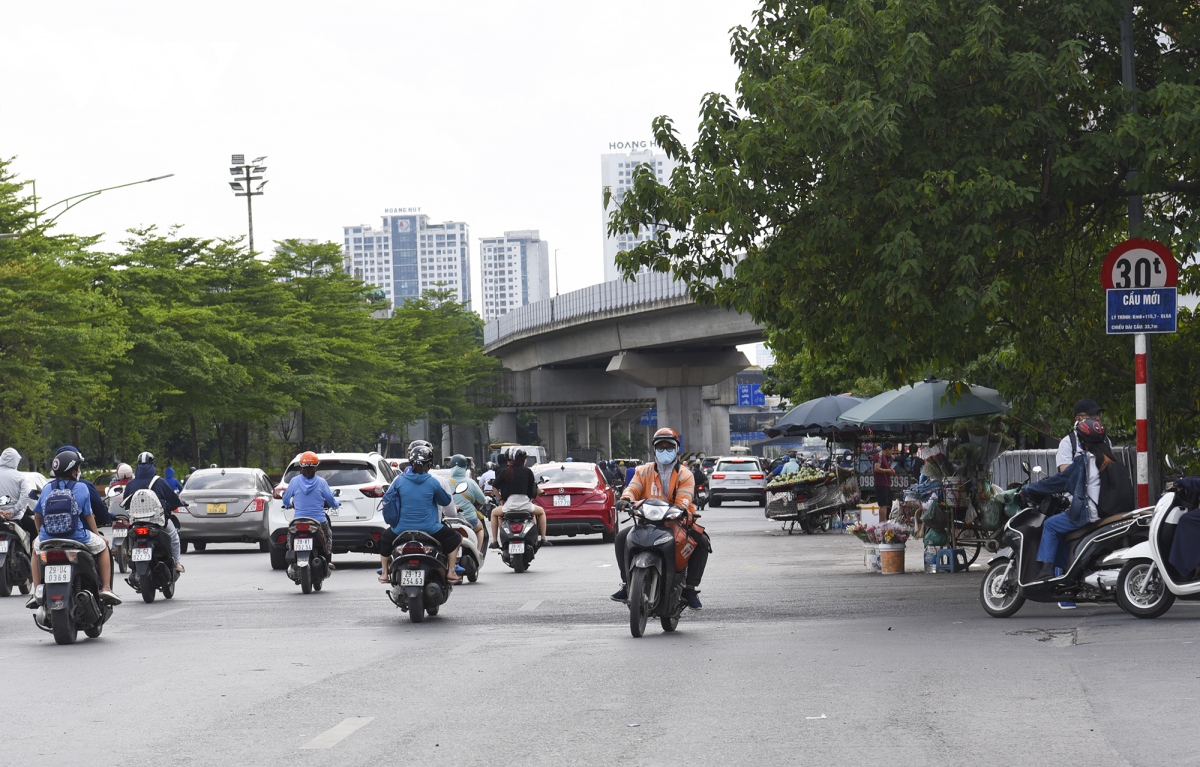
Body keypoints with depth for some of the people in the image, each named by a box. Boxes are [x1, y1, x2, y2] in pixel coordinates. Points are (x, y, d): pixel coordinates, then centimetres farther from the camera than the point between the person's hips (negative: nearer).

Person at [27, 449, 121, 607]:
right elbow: (88, 515, 3)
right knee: (102, 545, 24)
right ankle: (106, 588, 13)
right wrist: (97, 534, 20)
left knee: (36, 547, 36)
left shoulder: (47, 488, 7)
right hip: (77, 538, -3)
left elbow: (37, 515, 12)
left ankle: (37, 593, 27)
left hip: (48, 539, 3)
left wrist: (40, 532, 32)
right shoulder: (81, 488, -1)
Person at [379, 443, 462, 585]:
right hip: (429, 529, -2)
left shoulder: (399, 480, -3)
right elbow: (446, 501, 6)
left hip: (402, 528, 2)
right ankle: (451, 572, 10)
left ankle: (384, 574, 29)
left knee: (385, 538, 32)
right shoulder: (433, 482, -7)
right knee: (455, 537, 19)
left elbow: (386, 501, 6)